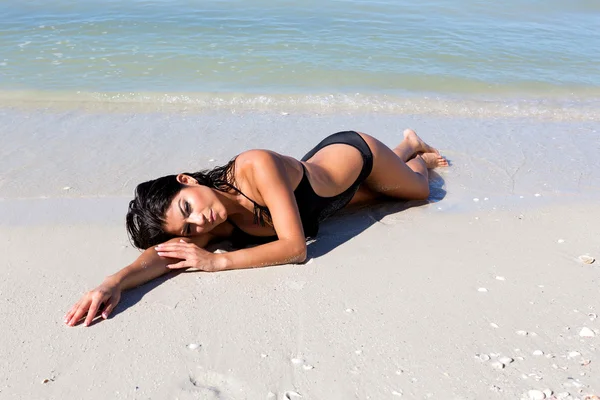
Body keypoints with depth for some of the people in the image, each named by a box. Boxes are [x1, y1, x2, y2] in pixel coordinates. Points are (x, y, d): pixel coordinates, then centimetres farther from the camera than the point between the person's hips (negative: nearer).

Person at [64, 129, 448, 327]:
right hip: (318, 165, 4)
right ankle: (410, 147, 64)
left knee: (419, 190, 27)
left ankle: (419, 154, 59)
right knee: (383, 194, 36)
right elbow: (165, 254, -40)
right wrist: (114, 282, -59)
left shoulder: (257, 166, -45)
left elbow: (296, 247, -47)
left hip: (354, 152, -4)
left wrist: (217, 262, -49)